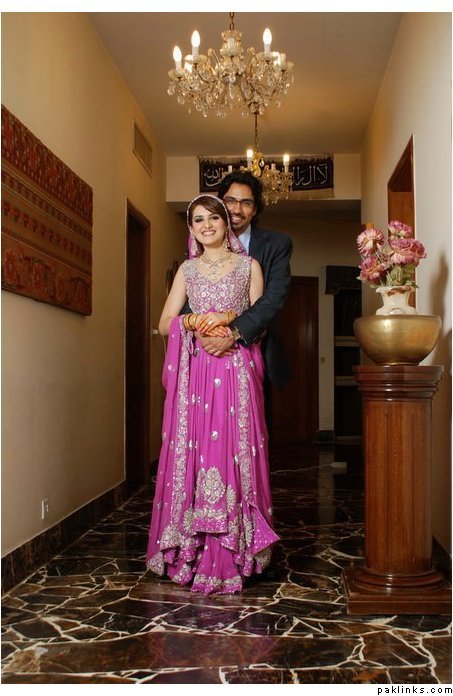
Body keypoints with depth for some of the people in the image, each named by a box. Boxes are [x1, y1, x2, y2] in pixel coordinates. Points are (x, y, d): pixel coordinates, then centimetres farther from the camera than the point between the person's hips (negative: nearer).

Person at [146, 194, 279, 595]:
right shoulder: (187, 269, 16)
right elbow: (165, 324, 11)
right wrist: (193, 322, -6)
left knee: (233, 453, -7)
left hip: (237, 370, -2)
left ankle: (230, 559, 0)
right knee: (192, 454, -2)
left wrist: (229, 317, -9)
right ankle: (191, 555, 7)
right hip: (194, 373, 2)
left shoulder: (248, 265, 11)